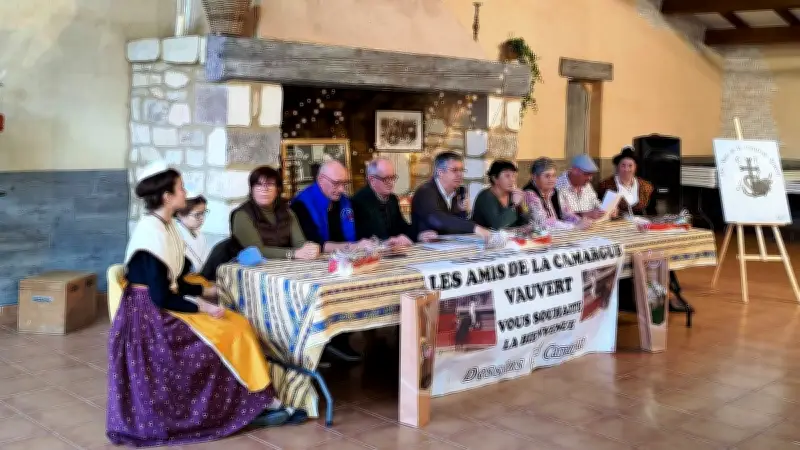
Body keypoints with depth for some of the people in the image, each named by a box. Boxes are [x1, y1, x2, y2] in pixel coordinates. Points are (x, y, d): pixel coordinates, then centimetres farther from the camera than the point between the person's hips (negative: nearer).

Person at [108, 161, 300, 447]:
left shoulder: (165, 225, 8)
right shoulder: (152, 232, -22)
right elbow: (160, 297, -23)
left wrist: (203, 291, 10)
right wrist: (201, 308, -17)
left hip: (163, 306, 9)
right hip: (151, 314, -9)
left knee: (236, 325, -2)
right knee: (231, 333, -11)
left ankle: (257, 399, -1)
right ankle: (256, 403, 1)